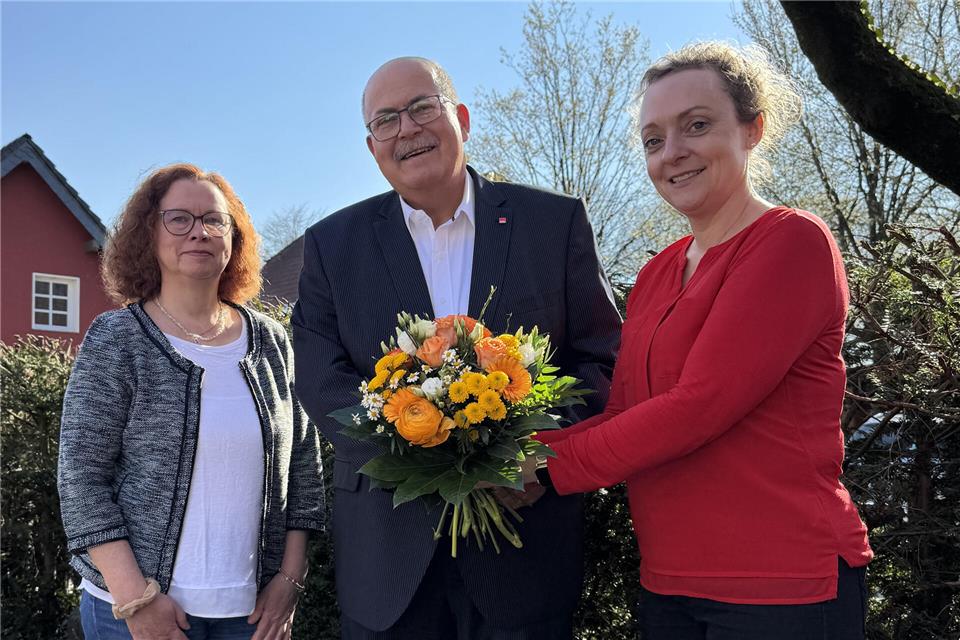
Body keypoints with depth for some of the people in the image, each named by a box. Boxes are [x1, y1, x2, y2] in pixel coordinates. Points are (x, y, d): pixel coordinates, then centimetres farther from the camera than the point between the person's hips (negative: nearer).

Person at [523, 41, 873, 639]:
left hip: (781, 584, -6)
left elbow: (699, 405, -20)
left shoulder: (794, 241, -12)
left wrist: (546, 467, -14)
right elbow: (623, 412, 5)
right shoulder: (656, 275, 10)